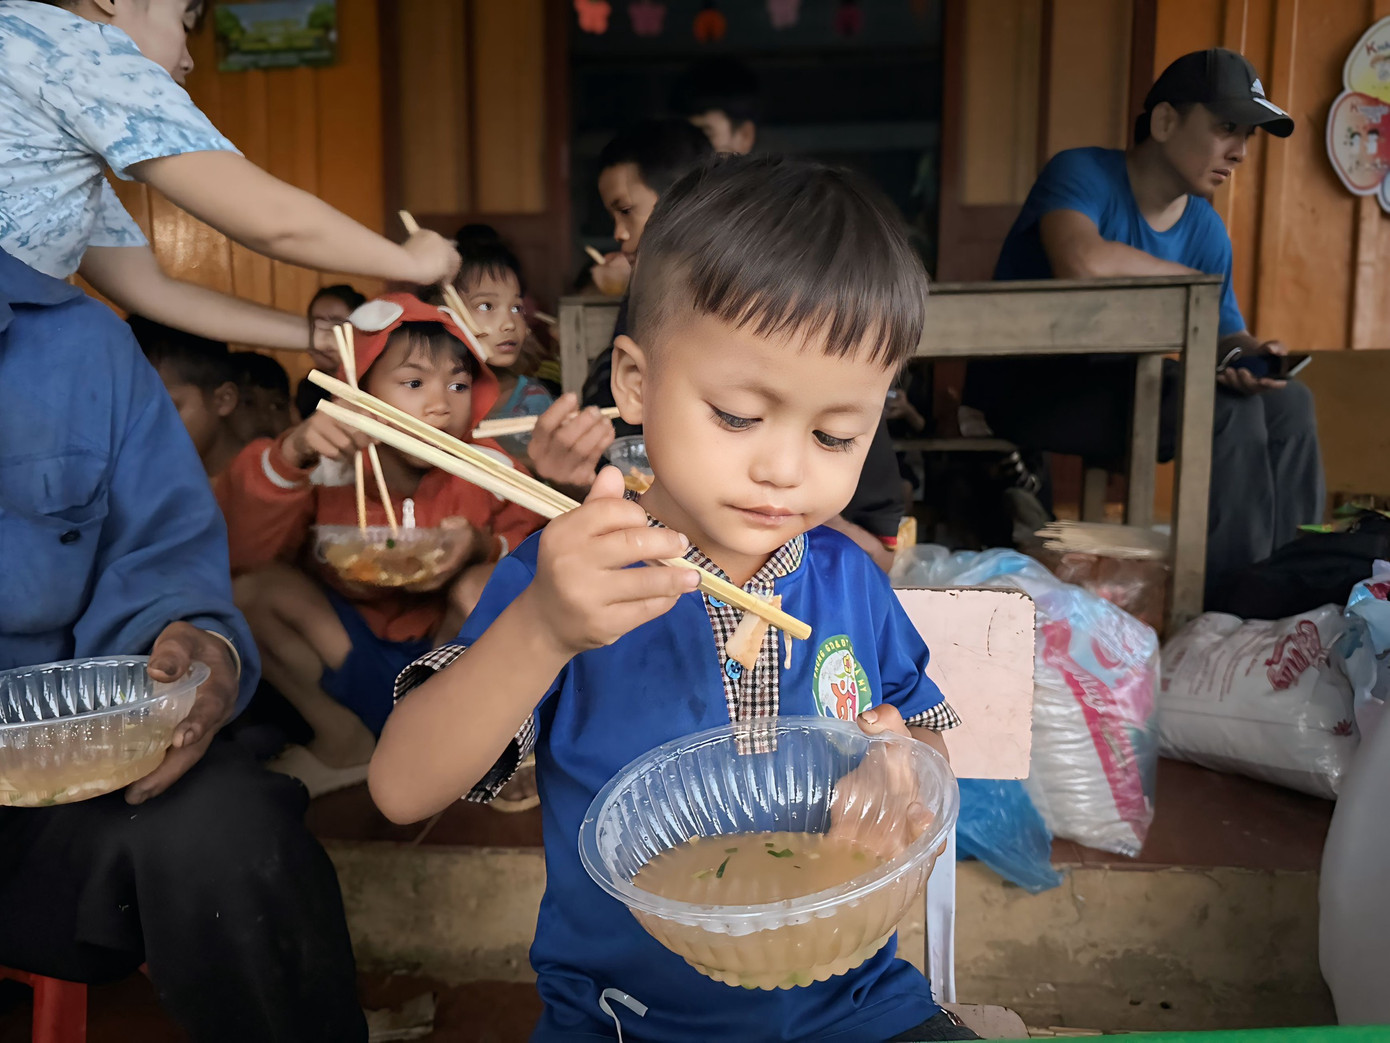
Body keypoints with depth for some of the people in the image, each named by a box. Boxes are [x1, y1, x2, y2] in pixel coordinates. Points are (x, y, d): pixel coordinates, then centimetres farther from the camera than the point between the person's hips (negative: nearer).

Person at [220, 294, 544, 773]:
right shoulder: (327, 469, -14)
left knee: (481, 586, -30)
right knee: (254, 588, -21)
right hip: (348, 655, 1)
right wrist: (289, 454, -38)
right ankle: (343, 736, -2)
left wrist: (484, 547, -32)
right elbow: (243, 553, -24)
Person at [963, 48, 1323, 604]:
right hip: (1026, 385, -8)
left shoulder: (1206, 230, 8)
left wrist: (1244, 352, -19)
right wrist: (1196, 281, -18)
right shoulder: (1082, 173, -13)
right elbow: (1083, 261, -36)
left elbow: (1222, 335, 9)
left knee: (1288, 402, 0)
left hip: (1111, 384, 8)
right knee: (1230, 412, -23)